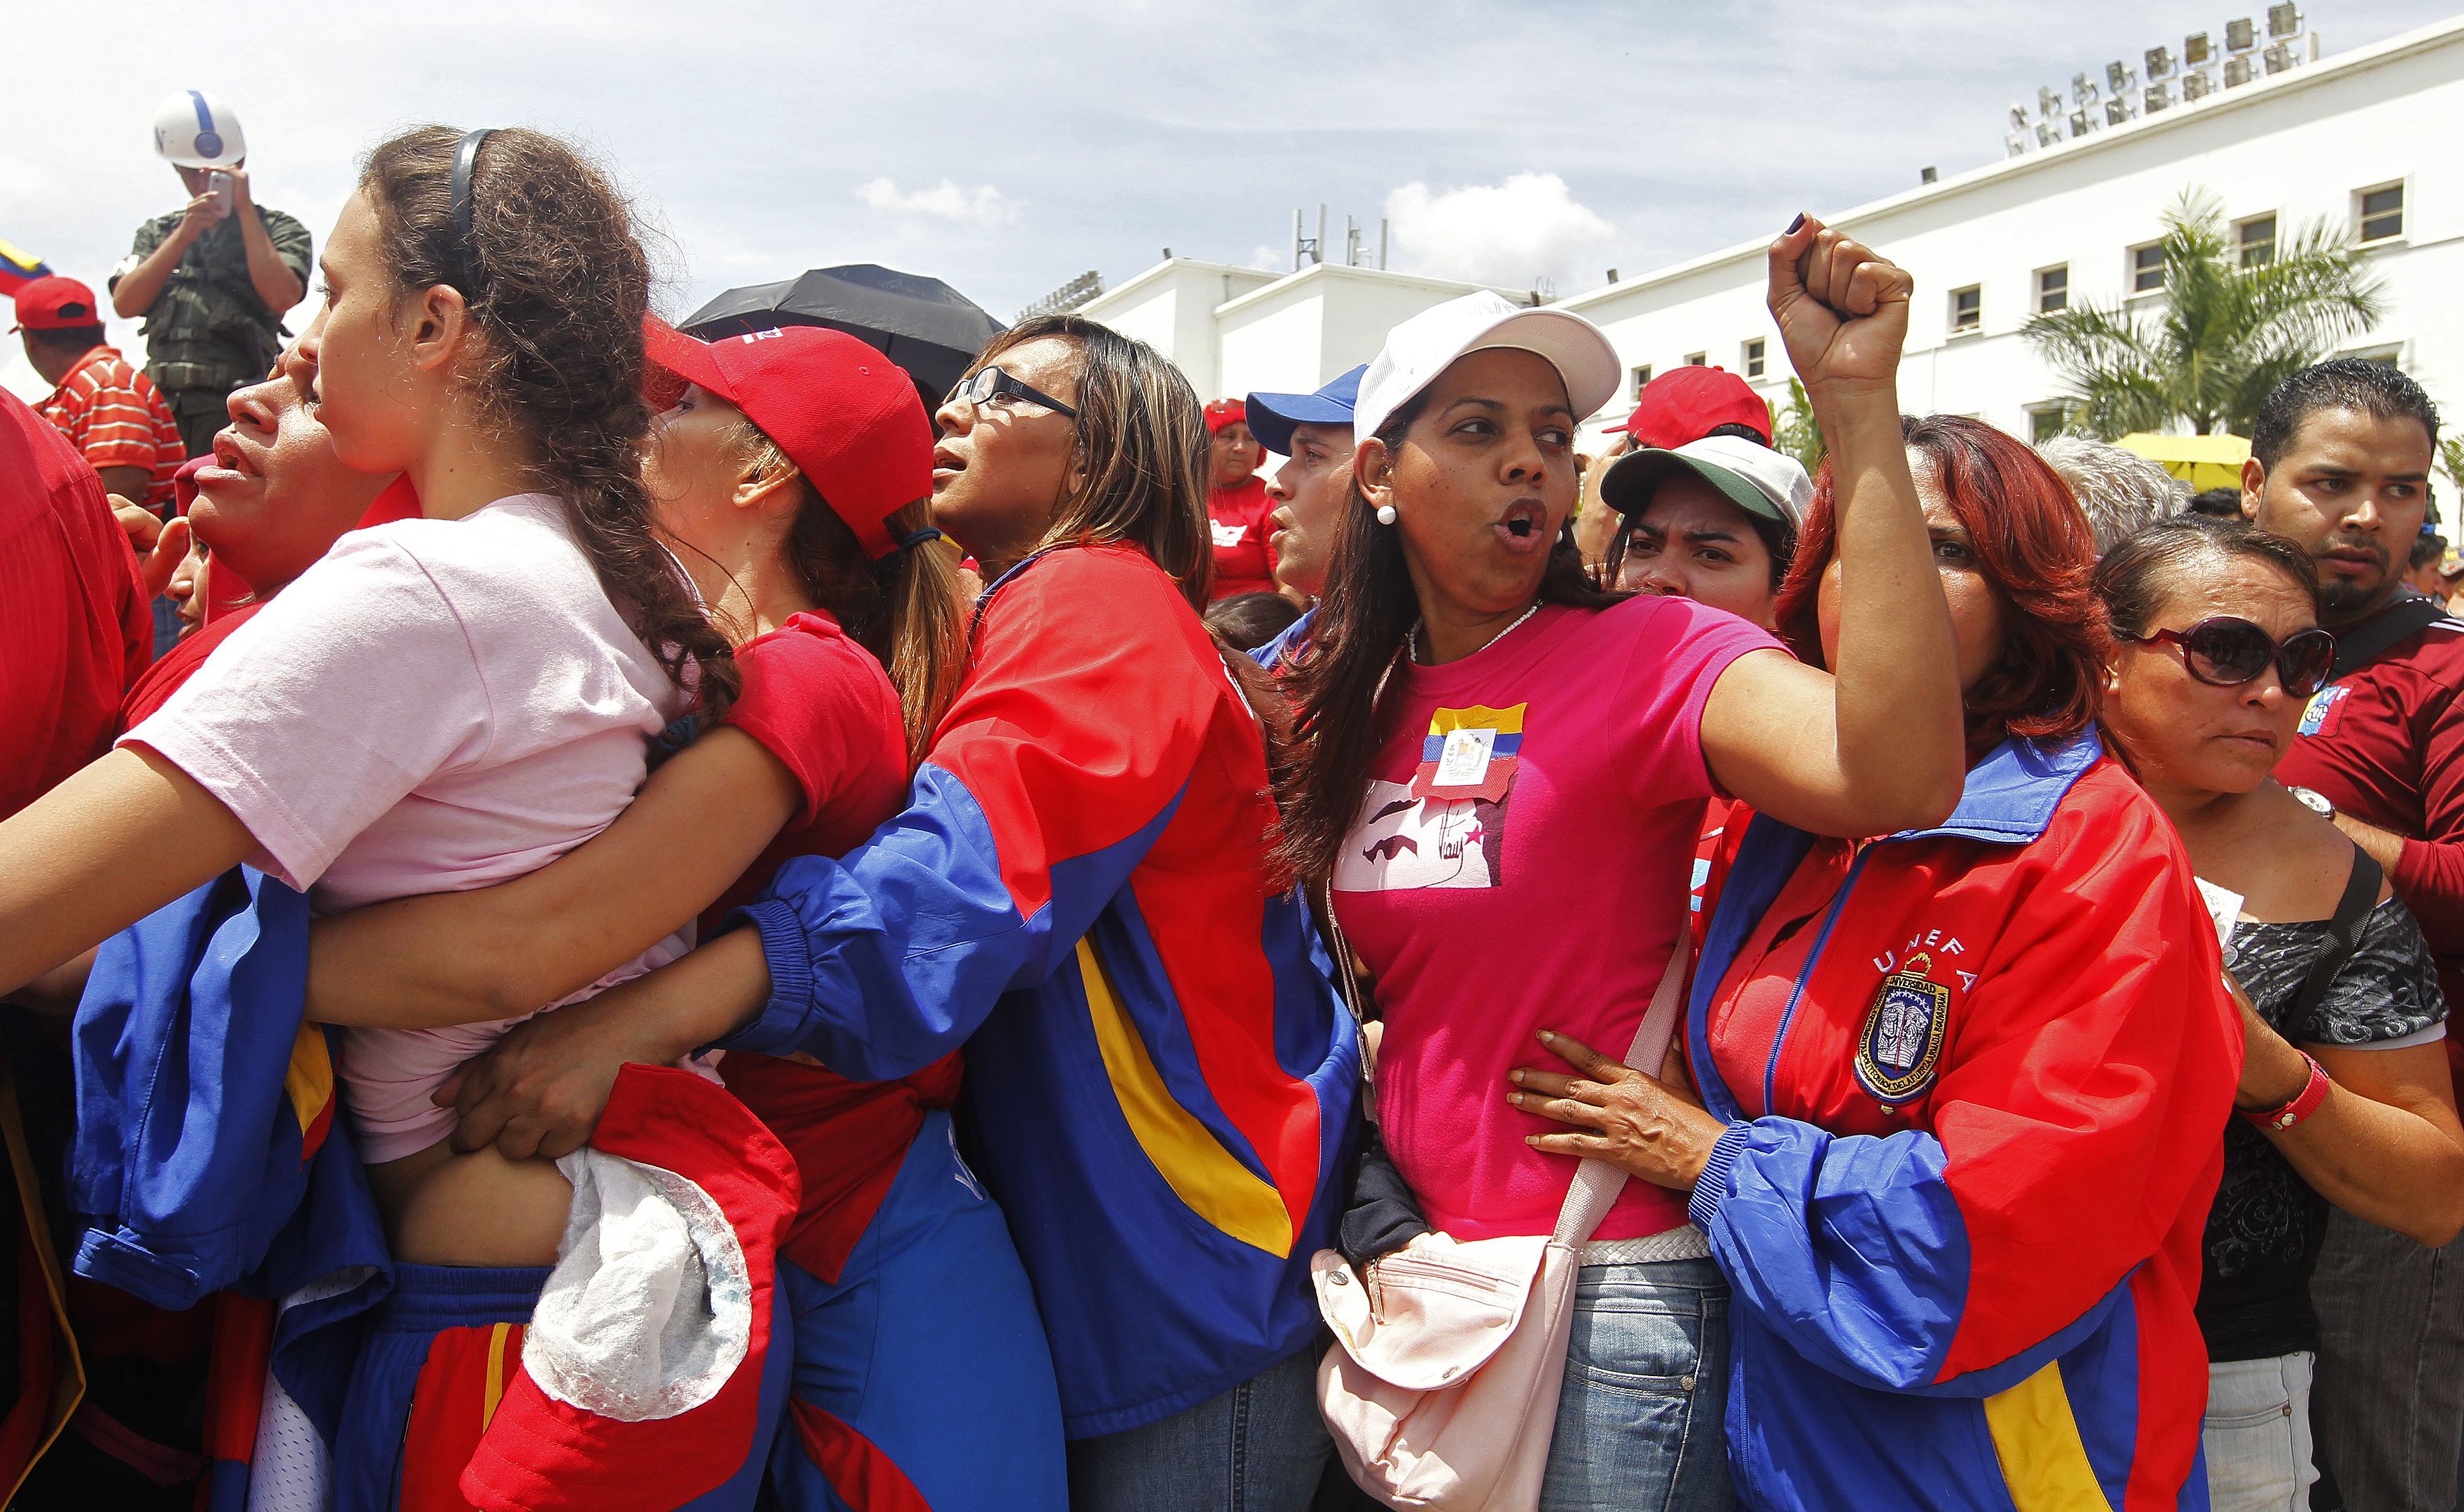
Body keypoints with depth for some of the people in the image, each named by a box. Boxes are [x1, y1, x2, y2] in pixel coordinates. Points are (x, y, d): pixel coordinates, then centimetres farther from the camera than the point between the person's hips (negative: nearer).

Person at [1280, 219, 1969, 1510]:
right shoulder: (1352, 699, 4)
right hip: (1414, 1271, 6)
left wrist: (1856, 403, -34)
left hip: (1612, 1287, -5)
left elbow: (1898, 777, -33)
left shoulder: (1647, 655, -14)